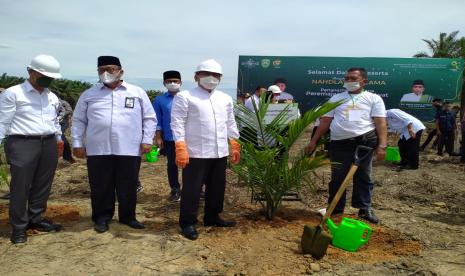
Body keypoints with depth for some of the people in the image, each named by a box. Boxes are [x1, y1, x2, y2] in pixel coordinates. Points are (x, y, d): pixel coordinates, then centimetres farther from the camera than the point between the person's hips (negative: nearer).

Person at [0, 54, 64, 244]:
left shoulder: (52, 97, 15)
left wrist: (58, 139, 19)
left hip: (49, 145, 6)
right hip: (22, 144, -6)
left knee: (43, 185, 10)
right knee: (20, 187, 0)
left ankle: (36, 219, 25)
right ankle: (19, 227, 13)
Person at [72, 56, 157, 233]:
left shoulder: (137, 92, 6)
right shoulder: (89, 94, 9)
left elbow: (149, 118, 7)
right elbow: (79, 121, 12)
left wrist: (147, 140, -1)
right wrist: (77, 143, 6)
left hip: (129, 150, 0)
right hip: (98, 150, 1)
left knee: (128, 186, 8)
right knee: (100, 187, 7)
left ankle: (128, 216, 24)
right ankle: (101, 217, 24)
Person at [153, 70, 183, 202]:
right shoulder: (159, 100, 1)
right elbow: (158, 120, 1)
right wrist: (158, 137, -2)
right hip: (169, 138, 0)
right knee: (172, 164, 10)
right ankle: (175, 190, 22)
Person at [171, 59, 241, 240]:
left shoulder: (225, 99, 16)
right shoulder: (184, 97, -2)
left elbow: (230, 123, 20)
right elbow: (177, 123, -8)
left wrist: (235, 145, 15)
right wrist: (181, 148, -17)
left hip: (220, 153, 6)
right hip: (195, 153, -6)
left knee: (217, 188, 15)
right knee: (192, 189, 2)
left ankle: (212, 217, 32)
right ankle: (188, 222, 16)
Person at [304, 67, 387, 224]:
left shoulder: (373, 98, 9)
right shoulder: (336, 98, 15)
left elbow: (381, 123, 0)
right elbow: (325, 121, 13)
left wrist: (382, 145, -12)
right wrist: (313, 142, 8)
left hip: (365, 140, -1)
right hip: (339, 143, 2)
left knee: (364, 176, 7)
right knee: (337, 178, 5)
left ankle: (364, 209, 19)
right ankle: (335, 209, 17)